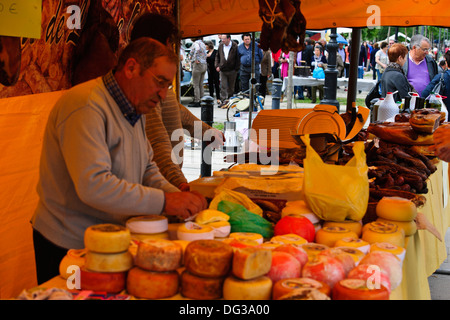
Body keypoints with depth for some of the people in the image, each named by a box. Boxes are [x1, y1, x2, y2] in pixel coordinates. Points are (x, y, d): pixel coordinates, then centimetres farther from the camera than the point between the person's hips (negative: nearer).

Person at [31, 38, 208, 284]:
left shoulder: (135, 110, 8)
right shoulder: (86, 107, -24)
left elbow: (147, 167, 14)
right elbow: (93, 185, -33)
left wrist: (175, 195, -5)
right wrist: (163, 202, -30)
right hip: (69, 245, -9)